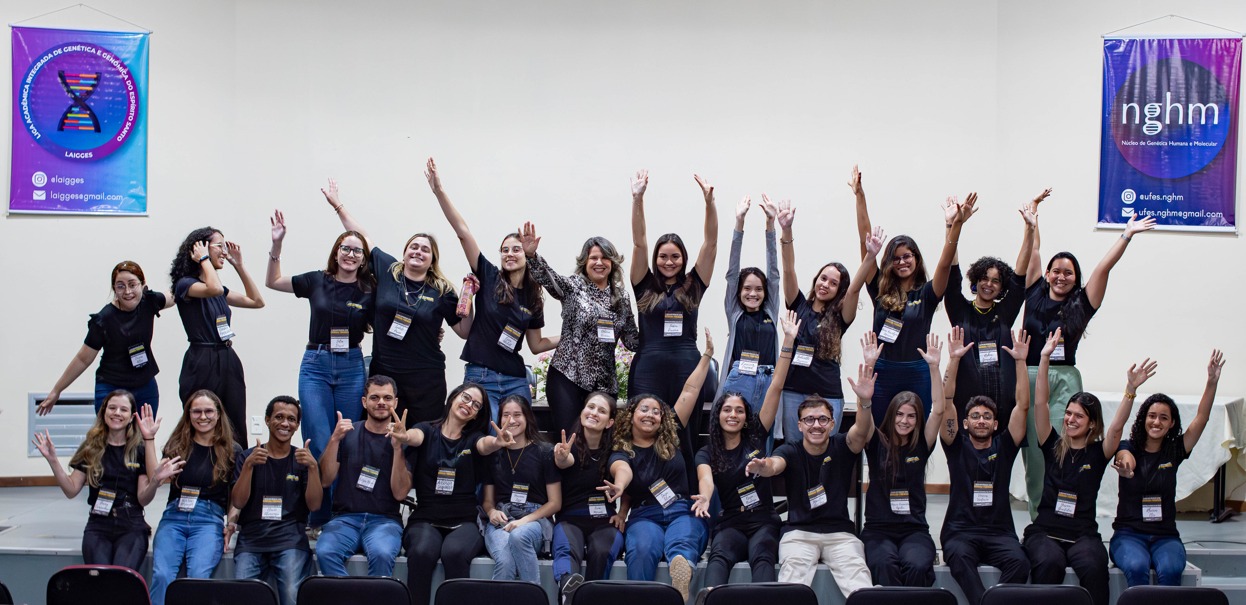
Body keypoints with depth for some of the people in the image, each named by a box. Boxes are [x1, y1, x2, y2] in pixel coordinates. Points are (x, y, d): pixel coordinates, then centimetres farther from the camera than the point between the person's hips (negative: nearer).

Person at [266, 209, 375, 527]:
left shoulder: (369, 291, 1)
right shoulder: (317, 281, 2)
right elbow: (272, 282, 13)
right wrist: (276, 245, 2)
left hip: (351, 367, 1)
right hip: (315, 366, -1)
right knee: (319, 444, -9)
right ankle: (319, 517, 1)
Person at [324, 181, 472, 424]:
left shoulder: (442, 291, 1)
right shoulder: (387, 271, 5)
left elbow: (464, 331, 4)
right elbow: (362, 239, 13)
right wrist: (337, 204, 18)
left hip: (426, 379, -1)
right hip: (384, 374, 1)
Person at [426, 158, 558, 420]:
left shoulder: (533, 297, 9)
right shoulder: (489, 277, 1)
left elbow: (536, 345, 16)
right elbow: (463, 231, -8)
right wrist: (439, 191, -15)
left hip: (515, 380, 3)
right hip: (480, 377, -3)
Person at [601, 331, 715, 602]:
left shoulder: (670, 438, 14)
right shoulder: (621, 452, 7)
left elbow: (690, 391, 15)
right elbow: (622, 470, -19)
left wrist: (707, 355, 14)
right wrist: (620, 486, -44)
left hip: (683, 511, 0)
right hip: (645, 515, 0)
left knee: (681, 547, -34)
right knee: (642, 550, -35)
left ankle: (680, 600, -59)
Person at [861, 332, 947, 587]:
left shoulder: (921, 445, 9)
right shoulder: (877, 444, 6)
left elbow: (938, 409, -2)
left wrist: (934, 366, -11)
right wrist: (869, 364, -17)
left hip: (915, 530, 1)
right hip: (878, 529, -1)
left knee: (917, 565, -32)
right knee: (884, 564, -34)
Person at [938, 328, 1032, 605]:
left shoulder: (1004, 446, 14)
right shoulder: (957, 445, 11)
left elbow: (1022, 406, 7)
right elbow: (945, 404, 1)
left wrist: (1020, 361, 0)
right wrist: (954, 360, -6)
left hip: (999, 531, 2)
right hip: (960, 531, -1)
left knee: (1019, 561, -30)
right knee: (959, 556, -35)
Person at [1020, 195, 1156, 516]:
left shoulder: (1081, 304, 7)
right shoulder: (1034, 294, 10)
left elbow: (1104, 267, 2)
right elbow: (1033, 251, 16)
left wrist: (1127, 236, -1)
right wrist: (1032, 211, 22)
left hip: (1064, 380, -1)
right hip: (1029, 378, 1)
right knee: (1032, 449, 2)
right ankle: (1038, 517, 9)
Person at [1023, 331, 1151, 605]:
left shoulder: (1098, 453, 7)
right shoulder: (1054, 447, 9)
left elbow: (1117, 427, -10)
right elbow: (1040, 403, 0)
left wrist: (1131, 389, -23)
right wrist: (1044, 358, -7)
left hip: (1083, 534, 0)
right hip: (1045, 531, 0)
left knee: (1094, 567, -32)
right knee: (1049, 562, -33)